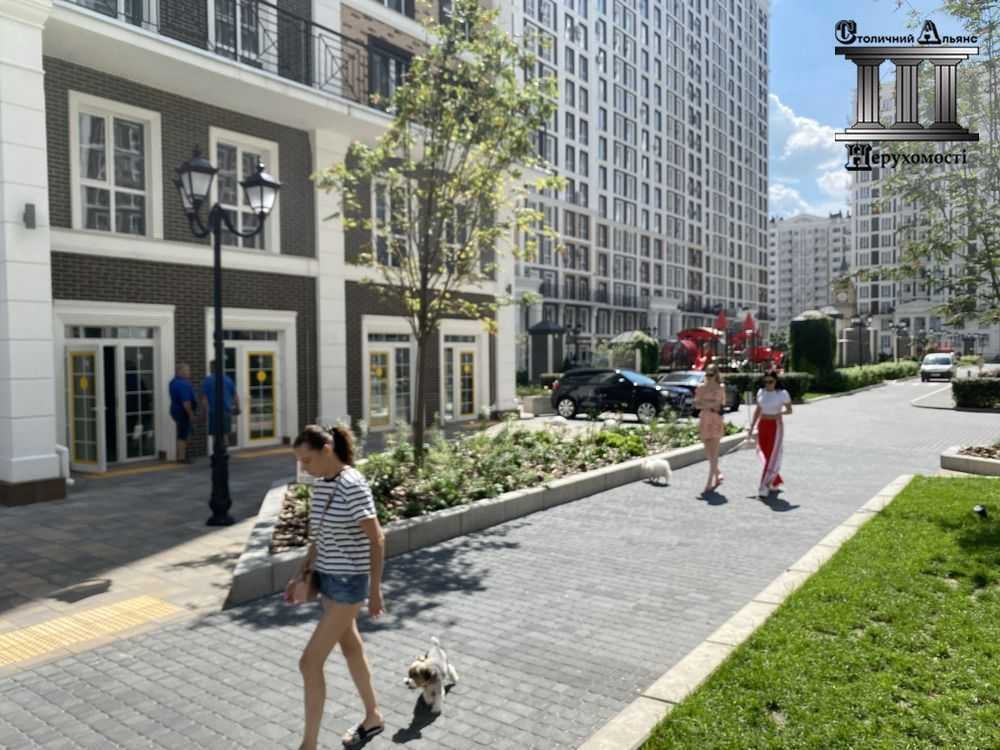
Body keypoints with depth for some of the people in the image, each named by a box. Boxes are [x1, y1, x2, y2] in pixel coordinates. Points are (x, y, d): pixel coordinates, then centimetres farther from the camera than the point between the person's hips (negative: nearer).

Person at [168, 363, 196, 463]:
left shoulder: (174, 382, 11)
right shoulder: (183, 384, -22)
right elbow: (186, 402, -26)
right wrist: (191, 413, -20)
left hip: (176, 410, 10)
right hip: (183, 412, -10)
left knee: (183, 435, 18)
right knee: (183, 436, -3)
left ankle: (182, 454, 26)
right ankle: (181, 457, 3)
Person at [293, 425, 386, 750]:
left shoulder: (353, 486, -24)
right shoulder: (321, 484, 1)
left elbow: (376, 540, -19)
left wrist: (375, 590, -15)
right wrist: (306, 568, 9)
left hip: (349, 583, -9)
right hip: (328, 578, 9)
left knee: (310, 662, -3)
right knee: (351, 648, 22)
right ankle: (373, 717, 41)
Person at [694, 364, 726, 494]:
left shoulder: (720, 388, 3)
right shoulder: (701, 388, 5)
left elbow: (723, 405, 7)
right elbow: (696, 404, -1)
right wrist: (711, 405, -15)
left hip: (716, 421, -3)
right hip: (704, 420, 3)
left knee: (713, 452, -7)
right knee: (708, 452, 9)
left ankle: (710, 481, -7)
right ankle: (717, 474, 31)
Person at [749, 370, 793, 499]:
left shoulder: (782, 393, -8)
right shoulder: (761, 392, 6)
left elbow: (789, 409, 0)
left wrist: (780, 413, -21)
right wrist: (752, 426, 10)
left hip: (776, 427, -5)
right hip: (763, 426, 5)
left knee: (772, 457, -6)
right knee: (764, 455, 11)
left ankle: (764, 489, -5)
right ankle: (776, 481, 32)